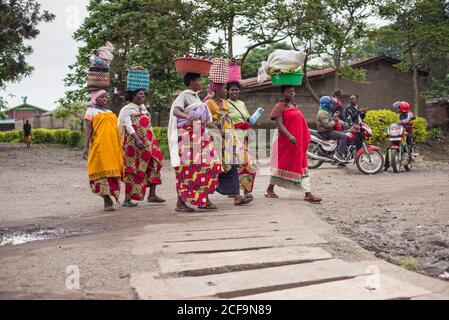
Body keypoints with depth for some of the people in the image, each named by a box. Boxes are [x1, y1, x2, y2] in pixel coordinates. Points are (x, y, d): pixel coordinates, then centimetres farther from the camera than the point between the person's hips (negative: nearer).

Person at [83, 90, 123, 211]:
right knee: (103, 172, -8)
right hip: (99, 147, -5)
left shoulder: (110, 112, 23)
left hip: (113, 147, 5)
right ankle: (107, 202, -7)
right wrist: (86, 147, -12)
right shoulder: (91, 111, 7)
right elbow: (87, 129, -2)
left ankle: (110, 199, 10)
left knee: (114, 171, 2)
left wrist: (121, 147, 20)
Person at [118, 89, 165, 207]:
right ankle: (127, 199, -2)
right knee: (133, 170, -6)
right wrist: (137, 139, -28)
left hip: (148, 142, 7)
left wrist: (152, 140, 20)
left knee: (154, 166, 0)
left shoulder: (143, 108, 19)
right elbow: (128, 126, -14)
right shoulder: (127, 109, -2)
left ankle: (152, 195, 5)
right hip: (134, 142, -7)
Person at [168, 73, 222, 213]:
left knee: (208, 165, 5)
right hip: (187, 135, -9)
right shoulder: (184, 96, -7)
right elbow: (175, 111, -27)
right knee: (187, 168, -8)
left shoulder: (196, 97, 20)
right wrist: (186, 116, -45)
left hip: (200, 135, 9)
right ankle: (180, 203, -3)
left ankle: (204, 200, 12)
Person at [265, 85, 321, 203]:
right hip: (285, 141, -7)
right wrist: (289, 136, -30)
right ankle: (270, 189, 22)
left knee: (302, 166, 2)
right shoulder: (279, 106, -7)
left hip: (299, 142, 7)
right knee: (282, 164, 3)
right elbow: (279, 124, -17)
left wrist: (305, 139, 15)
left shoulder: (295, 106, 16)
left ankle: (308, 194, 2)